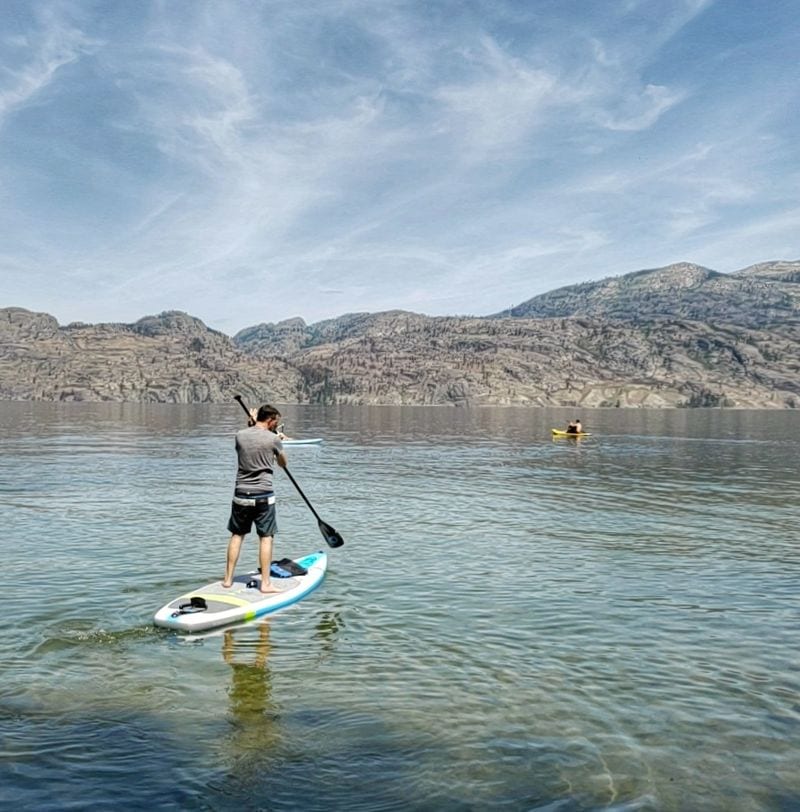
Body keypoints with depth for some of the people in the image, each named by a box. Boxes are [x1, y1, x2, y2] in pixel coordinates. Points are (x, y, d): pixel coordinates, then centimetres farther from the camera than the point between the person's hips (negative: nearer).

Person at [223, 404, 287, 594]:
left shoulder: (240, 435, 1)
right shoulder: (273, 438, -9)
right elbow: (283, 464, 8)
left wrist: (252, 424, 20)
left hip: (241, 494, 4)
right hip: (263, 495, -4)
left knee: (237, 535, 15)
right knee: (266, 538, 3)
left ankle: (228, 579, 22)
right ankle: (265, 583, 5)